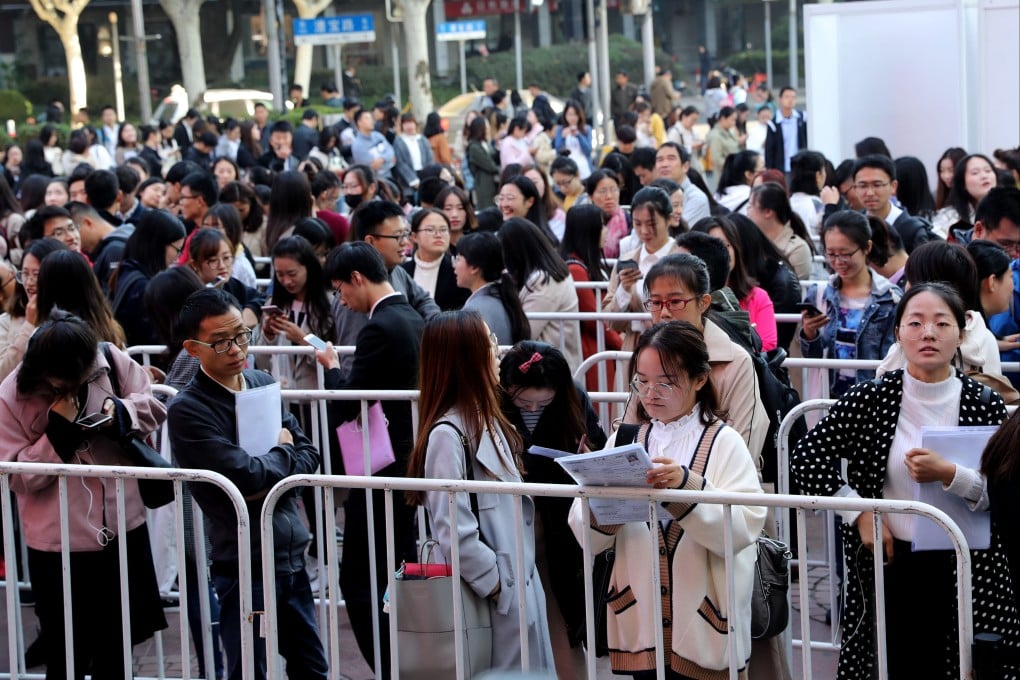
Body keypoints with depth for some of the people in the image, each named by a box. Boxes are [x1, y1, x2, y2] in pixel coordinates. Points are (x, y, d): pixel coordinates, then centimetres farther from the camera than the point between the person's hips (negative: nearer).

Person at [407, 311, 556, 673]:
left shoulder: (487, 422, 12)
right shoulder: (447, 434, -16)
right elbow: (454, 532, -20)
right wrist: (498, 585, -13)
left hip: (521, 585, 9)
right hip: (496, 599, -8)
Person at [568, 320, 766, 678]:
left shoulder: (724, 443, -1)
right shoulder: (624, 440, 8)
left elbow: (743, 529, -16)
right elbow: (586, 536, 2)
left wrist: (687, 486, -28)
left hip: (704, 624, -3)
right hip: (640, 621, 3)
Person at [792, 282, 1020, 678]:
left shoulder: (985, 405, -2)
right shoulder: (871, 399, -3)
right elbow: (806, 459, 0)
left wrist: (949, 475, -19)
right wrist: (860, 514, -6)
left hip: (965, 571, 0)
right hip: (892, 565, 0)